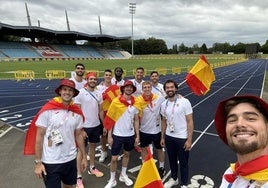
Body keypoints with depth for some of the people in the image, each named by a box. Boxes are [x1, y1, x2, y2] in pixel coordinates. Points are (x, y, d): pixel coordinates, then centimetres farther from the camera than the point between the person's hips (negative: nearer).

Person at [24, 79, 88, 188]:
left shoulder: (77, 113, -2)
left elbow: (78, 135, 6)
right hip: (50, 162, -4)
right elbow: (39, 136, -10)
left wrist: (84, 157, 8)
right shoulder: (47, 110, -15)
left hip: (70, 159, 4)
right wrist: (38, 162, -10)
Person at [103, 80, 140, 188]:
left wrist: (137, 135, 4)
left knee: (126, 154, 19)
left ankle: (123, 175, 39)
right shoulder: (116, 101, -12)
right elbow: (110, 119, -8)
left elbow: (136, 120, 5)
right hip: (118, 134, -4)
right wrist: (109, 136, -10)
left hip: (130, 134, 4)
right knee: (114, 158, 5)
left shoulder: (135, 103, -1)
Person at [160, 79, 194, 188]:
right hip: (169, 137, 5)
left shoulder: (184, 102, -15)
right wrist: (162, 137, 11)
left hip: (182, 138, -4)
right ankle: (174, 179, 44)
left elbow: (190, 121, -13)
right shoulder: (164, 104, 0)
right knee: (172, 160, 21)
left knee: (183, 162, 11)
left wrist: (189, 139, -16)